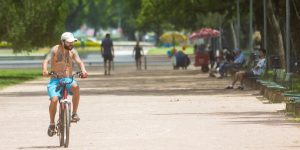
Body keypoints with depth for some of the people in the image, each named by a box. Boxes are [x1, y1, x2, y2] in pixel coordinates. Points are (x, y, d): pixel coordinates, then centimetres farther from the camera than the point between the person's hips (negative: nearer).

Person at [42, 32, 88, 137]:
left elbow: (79, 62, -3)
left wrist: (83, 70, -26)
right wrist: (45, 70, -35)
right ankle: (52, 123, -3)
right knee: (54, 100, -24)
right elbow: (46, 61, -13)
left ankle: (74, 113, -18)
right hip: (55, 80, -2)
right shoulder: (55, 50, -3)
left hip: (68, 79, 2)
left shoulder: (72, 51, 5)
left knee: (76, 87, -33)